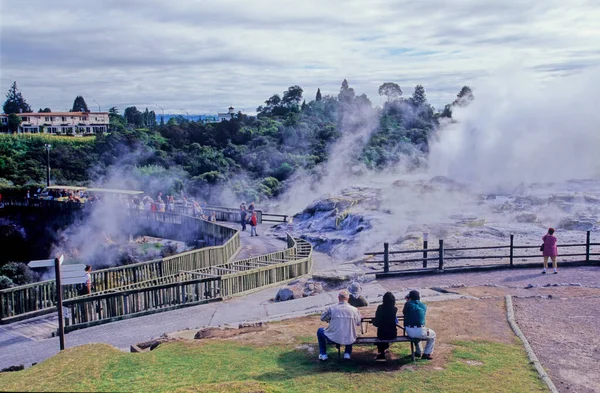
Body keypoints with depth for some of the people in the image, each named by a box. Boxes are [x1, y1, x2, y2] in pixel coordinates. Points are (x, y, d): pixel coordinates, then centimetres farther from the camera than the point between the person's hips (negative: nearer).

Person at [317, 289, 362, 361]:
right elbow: (358, 323, 8)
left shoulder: (332, 308, -7)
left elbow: (322, 318, 9)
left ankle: (323, 354, 27)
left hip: (334, 339, -2)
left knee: (320, 331, 27)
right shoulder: (354, 309, -6)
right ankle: (347, 353, 31)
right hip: (349, 340, 2)